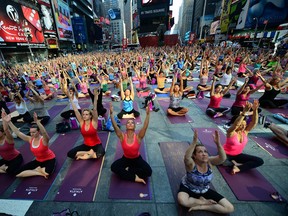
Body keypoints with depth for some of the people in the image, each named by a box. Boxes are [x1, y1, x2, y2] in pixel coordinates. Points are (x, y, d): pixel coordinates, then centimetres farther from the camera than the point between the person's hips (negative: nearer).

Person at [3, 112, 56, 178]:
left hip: (49, 159, -6)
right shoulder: (30, 139, -7)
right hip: (38, 160, 6)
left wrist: (37, 121, -61)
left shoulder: (44, 139, -25)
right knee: (17, 173, -6)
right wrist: (9, 122, -20)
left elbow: (44, 132, -48)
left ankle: (37, 169, -1)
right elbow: (17, 132, -9)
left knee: (47, 172, -36)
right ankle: (40, 172, -1)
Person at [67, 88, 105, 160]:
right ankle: (89, 152, -8)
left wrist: (95, 97, -37)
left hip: (96, 144, -4)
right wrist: (70, 98, -13)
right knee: (69, 153, -11)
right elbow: (75, 110, -10)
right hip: (86, 145, 4)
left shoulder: (94, 122, -16)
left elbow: (95, 110, -28)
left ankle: (87, 155, -9)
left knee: (101, 153, -36)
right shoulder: (81, 122, -7)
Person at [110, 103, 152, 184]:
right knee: (113, 167, -25)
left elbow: (145, 126, -35)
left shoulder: (138, 137, -21)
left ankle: (128, 170, -4)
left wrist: (148, 114, -47)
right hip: (125, 158, 1)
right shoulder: (122, 136, -18)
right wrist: (111, 114, -41)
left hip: (137, 159, -1)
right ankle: (134, 177, -17)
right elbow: (115, 126, -30)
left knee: (148, 171, -22)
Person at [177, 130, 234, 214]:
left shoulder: (209, 161, -18)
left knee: (230, 208, -6)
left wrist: (218, 143, -53)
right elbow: (187, 157, -54)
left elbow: (222, 158, -36)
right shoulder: (191, 164, -29)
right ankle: (204, 202, -8)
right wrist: (194, 142, -66)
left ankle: (200, 207, 0)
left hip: (204, 190, 4)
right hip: (188, 188, -3)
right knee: (182, 200, -37)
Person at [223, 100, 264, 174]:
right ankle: (234, 163, -7)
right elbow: (235, 124, -45)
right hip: (226, 155, -6)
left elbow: (254, 122, -20)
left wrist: (255, 110, -36)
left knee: (260, 161, -6)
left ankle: (238, 168, -12)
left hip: (238, 155, 6)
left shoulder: (245, 131, -7)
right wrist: (244, 112, -55)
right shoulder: (231, 132, -23)